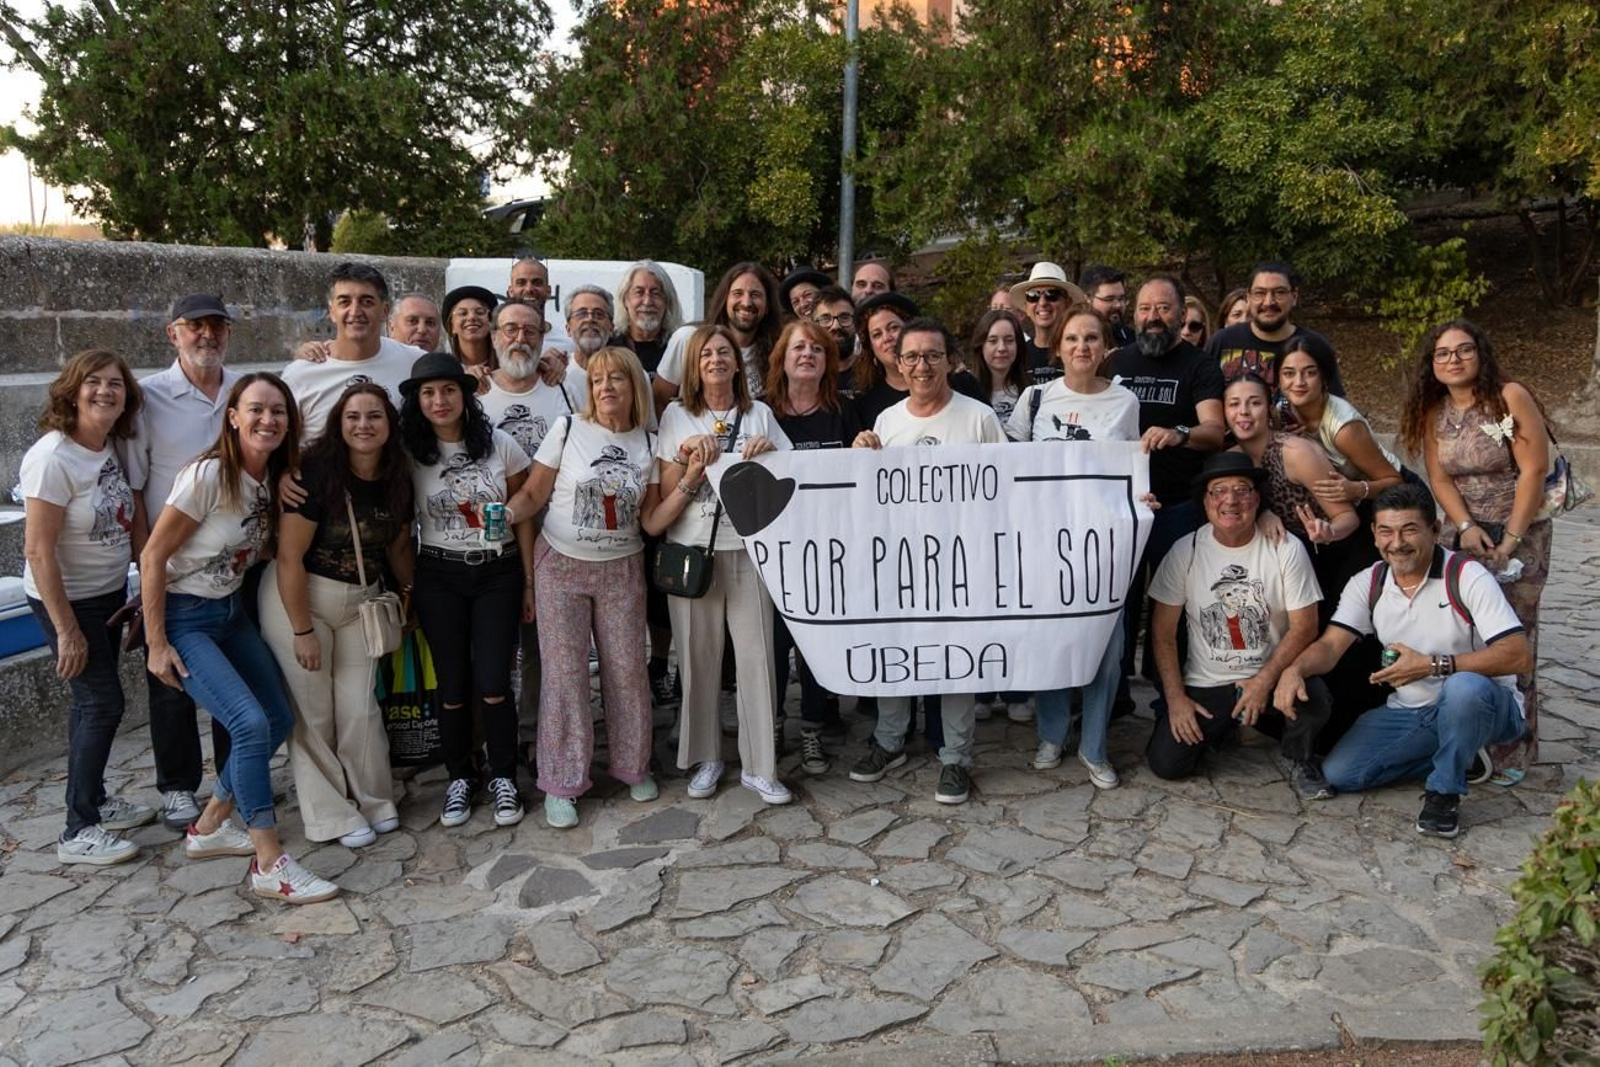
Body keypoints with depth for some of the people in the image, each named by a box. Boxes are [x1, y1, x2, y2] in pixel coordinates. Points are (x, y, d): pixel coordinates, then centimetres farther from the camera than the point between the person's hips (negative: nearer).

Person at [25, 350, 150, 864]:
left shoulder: (113, 446, 0)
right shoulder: (53, 457, -22)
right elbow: (38, 551, -22)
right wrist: (66, 630, -20)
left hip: (110, 593, 7)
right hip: (67, 600, -7)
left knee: (93, 700, 16)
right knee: (102, 701, -5)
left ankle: (94, 802, 30)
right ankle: (78, 833, 6)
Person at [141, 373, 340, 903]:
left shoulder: (273, 477, 1)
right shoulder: (208, 475, -21)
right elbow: (153, 557, -18)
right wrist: (156, 645, -17)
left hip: (232, 610, 8)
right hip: (184, 617, -8)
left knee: (279, 719, 10)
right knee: (251, 724, -19)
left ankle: (209, 828, 27)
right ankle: (269, 865, -10)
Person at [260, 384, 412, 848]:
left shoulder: (396, 481, -2)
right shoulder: (316, 472, -19)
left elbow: (398, 548, 14)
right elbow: (289, 557, -18)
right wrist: (303, 631, -17)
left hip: (359, 601, 4)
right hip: (296, 598, -4)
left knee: (360, 707, 3)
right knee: (313, 711, 2)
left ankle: (375, 801, 22)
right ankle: (332, 815, 16)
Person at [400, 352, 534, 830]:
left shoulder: (500, 445, -3)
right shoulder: (410, 453, -2)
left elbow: (522, 517, 2)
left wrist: (530, 583, 2)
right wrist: (404, 587, -2)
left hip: (497, 574, -1)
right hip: (438, 578, 1)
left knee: (492, 686, -6)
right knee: (452, 686, 4)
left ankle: (504, 779, 14)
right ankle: (459, 779, 23)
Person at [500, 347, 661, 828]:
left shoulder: (648, 444, 2)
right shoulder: (568, 429, -5)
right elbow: (534, 492, -3)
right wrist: (509, 511, -23)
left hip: (622, 569, 2)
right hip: (561, 566, -2)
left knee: (626, 667, 5)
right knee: (564, 670, -1)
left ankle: (633, 765, 25)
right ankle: (561, 784, 10)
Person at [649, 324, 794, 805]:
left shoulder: (760, 414, 10)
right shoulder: (677, 416, 6)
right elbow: (667, 491, 4)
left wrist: (770, 453, -8)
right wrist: (688, 455, -12)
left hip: (748, 549, 1)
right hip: (692, 550, 0)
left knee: (756, 656, -2)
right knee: (698, 657, 4)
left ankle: (759, 767, 9)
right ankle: (705, 758, 20)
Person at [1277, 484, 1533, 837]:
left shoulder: (1466, 576, -16)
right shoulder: (1367, 584, -1)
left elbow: (1520, 656, -24)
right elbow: (1330, 645, -9)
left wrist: (1433, 665, -31)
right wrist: (1294, 669, -32)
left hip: (1482, 704, -5)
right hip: (1410, 711, 5)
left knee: (1465, 687, -40)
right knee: (1338, 773, -12)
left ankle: (1444, 792, -15)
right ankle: (1458, 757, 6)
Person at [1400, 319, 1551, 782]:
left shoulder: (1510, 397, -13)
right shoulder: (1432, 411, 3)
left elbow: (1533, 470, -15)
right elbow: (1439, 478, 1)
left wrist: (1510, 540, -16)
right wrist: (1466, 527, -14)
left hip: (1521, 534, -4)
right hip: (1467, 535, 4)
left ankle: (1512, 753, 2)